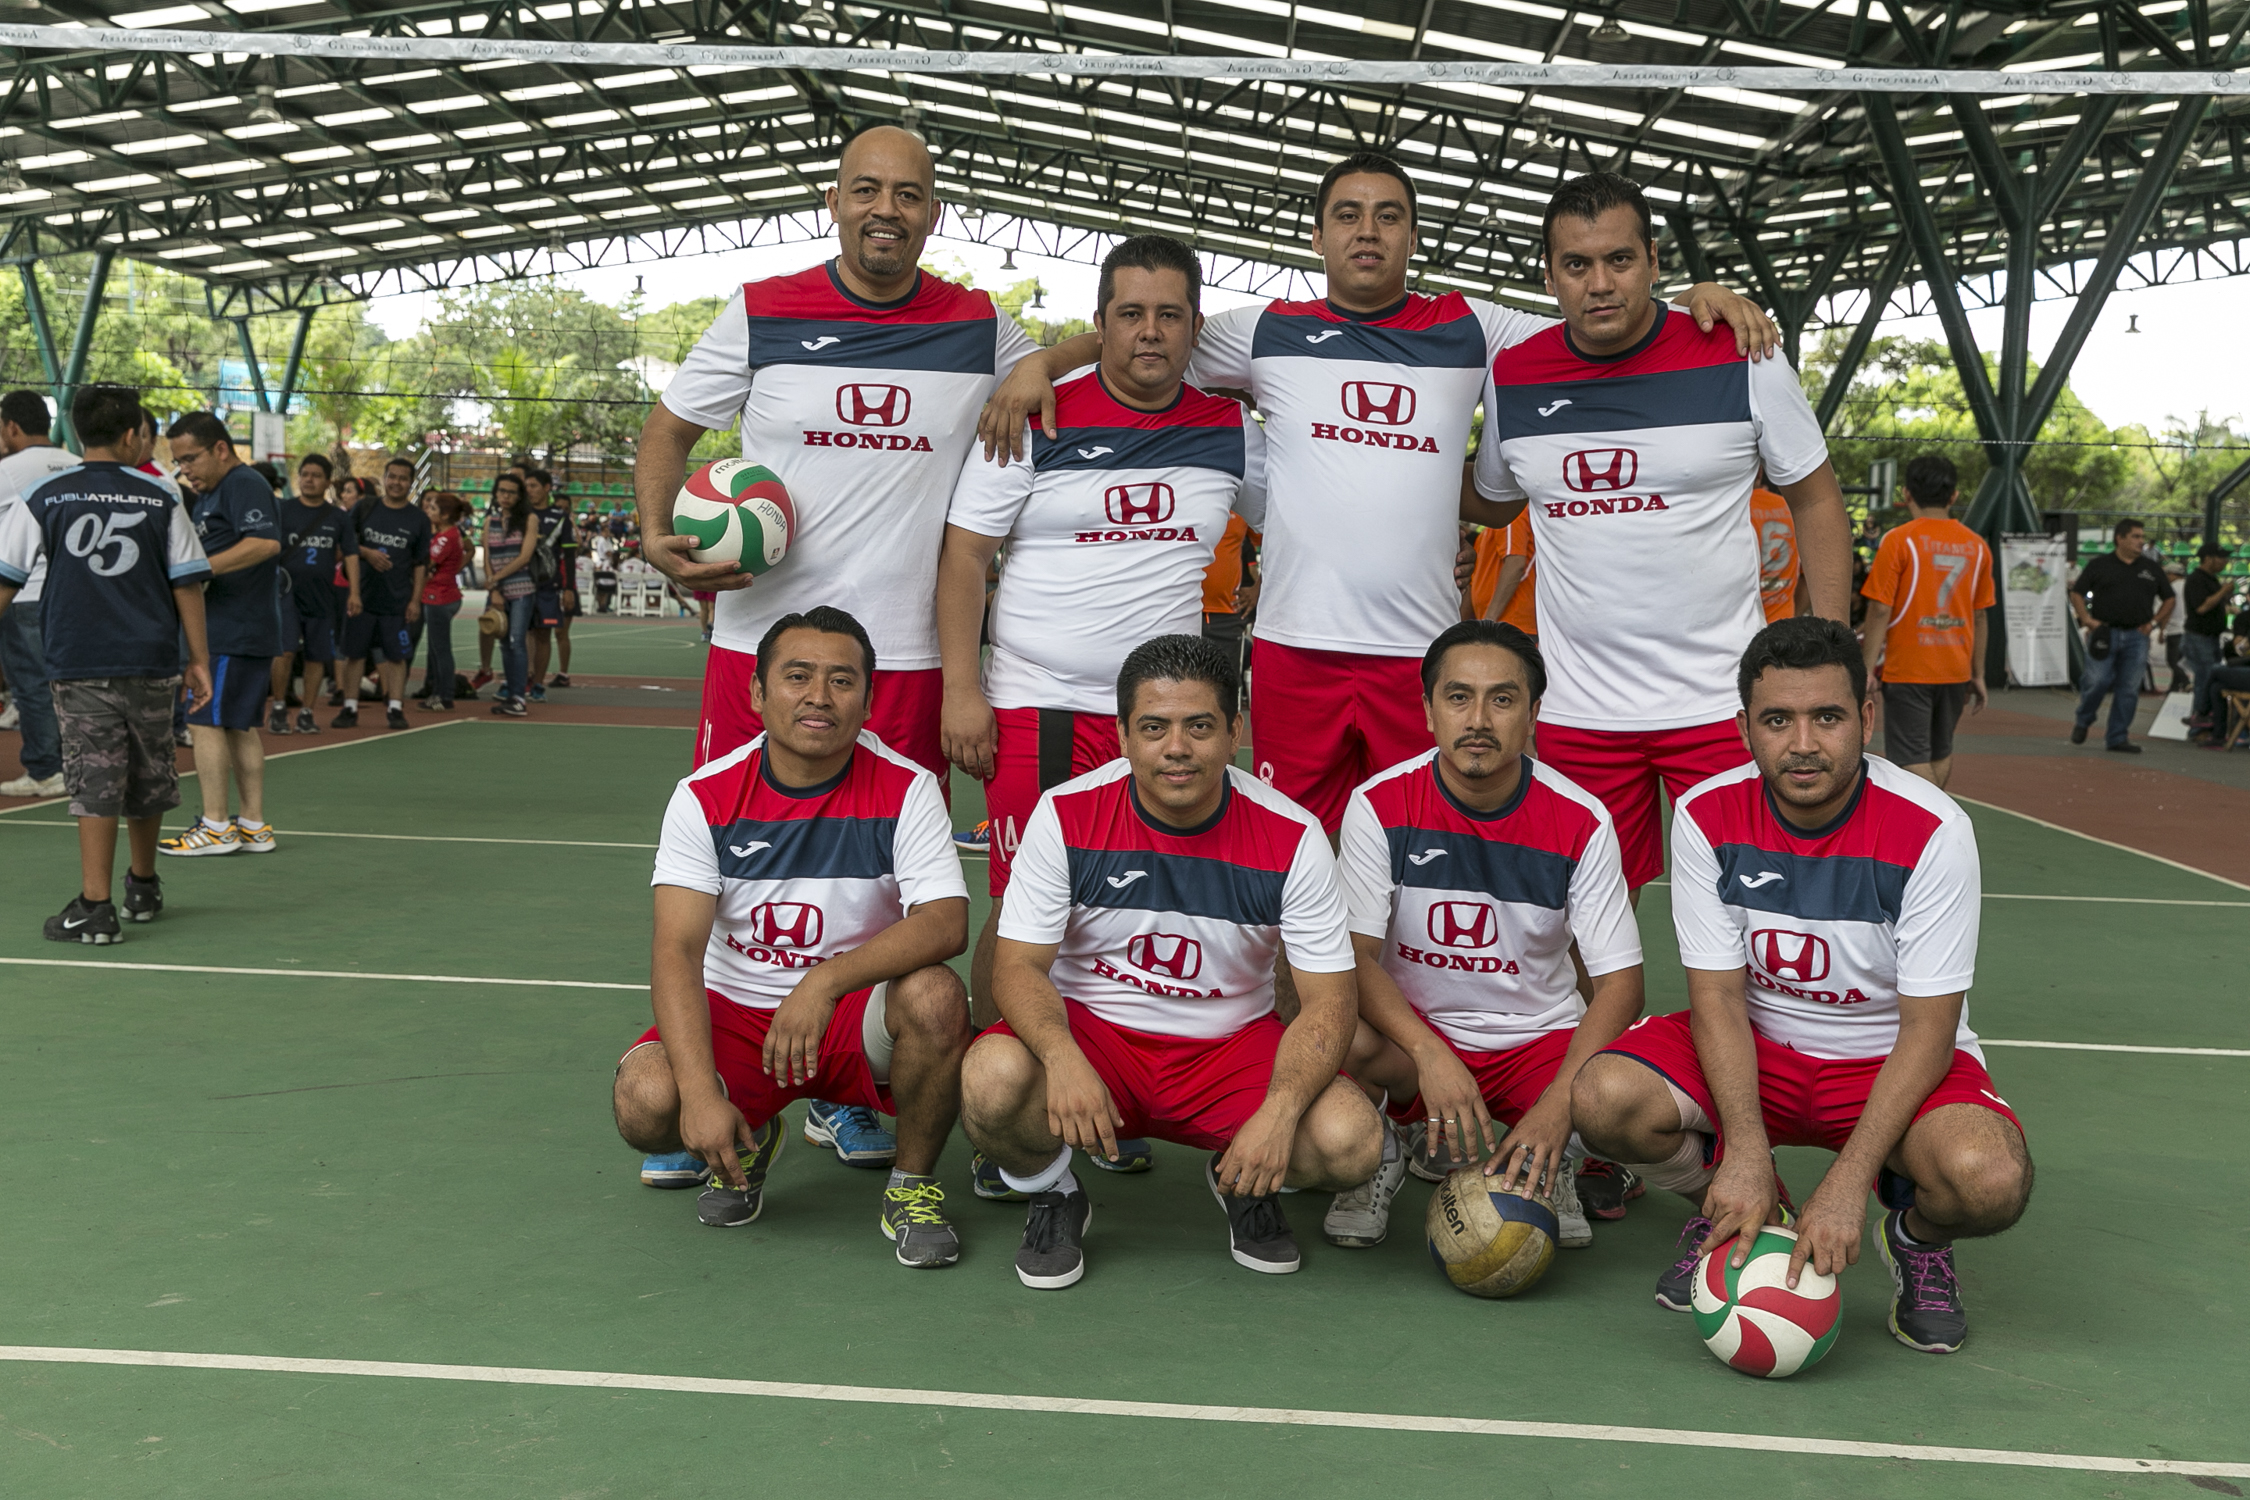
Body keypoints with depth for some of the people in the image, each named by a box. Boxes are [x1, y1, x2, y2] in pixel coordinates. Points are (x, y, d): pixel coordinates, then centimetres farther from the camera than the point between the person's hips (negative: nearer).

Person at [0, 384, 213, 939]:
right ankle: (143, 885, 34)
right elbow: (187, 584, 2)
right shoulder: (161, 499, 2)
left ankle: (95, 907, -4)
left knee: (95, 783, -1)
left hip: (79, 664, -1)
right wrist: (199, 661, 8)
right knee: (148, 777, 16)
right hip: (152, 663, 1)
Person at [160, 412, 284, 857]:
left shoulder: (244, 485, -12)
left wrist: (200, 568, -26)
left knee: (204, 721, -7)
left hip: (233, 632, -10)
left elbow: (265, 543, -27)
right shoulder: (210, 494, 21)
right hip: (242, 632, 10)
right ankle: (253, 825, 15)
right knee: (239, 725, 11)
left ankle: (215, 827, -3)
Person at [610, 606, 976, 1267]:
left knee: (935, 996, -33)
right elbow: (676, 951, -17)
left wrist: (826, 979, -39)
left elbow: (947, 923, -23)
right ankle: (745, 1142, 12)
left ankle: (913, 1187, -6)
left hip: (859, 1014, -1)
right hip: (736, 1012, 1)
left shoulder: (905, 789, -11)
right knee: (646, 1101, -27)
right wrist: (701, 1093, -31)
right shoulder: (705, 797, -9)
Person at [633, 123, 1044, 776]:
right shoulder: (762, 311, 3)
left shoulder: (980, 326, 6)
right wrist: (656, 537, -7)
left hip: (909, 658, 1)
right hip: (761, 644, 0)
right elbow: (669, 429, 12)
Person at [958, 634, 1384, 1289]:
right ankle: (1052, 1197, 3)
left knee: (1352, 1142, -26)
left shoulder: (1291, 836, -12)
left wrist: (1279, 1111, -31)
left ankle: (1243, 1184, 12)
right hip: (1090, 1030, -1)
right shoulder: (1067, 815, -12)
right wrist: (1062, 1057, -35)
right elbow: (1018, 965, -12)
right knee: (992, 1079, -34)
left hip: (1233, 1044, 1)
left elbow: (1328, 1000, -12)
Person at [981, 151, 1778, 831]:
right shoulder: (1270, 331, 9)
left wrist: (1698, 300, -1)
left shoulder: (1470, 330, 10)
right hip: (1295, 645, 0)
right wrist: (1041, 364, -2)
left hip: (1423, 651, 0)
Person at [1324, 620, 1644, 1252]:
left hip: (1542, 1040, 1)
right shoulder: (1381, 804, -12)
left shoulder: (1581, 821, -11)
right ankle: (1376, 1152, 3)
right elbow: (1353, 957, -15)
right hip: (1415, 1034, 0)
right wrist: (1430, 1054, -32)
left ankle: (1556, 1155, 10)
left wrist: (1557, 1104, -27)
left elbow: (1619, 981, -12)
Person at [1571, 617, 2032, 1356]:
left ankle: (1916, 1236, 7)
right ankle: (1727, 1212, 7)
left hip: (1893, 1055, -2)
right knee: (1605, 1097, -27)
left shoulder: (1932, 830, -20)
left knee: (1990, 1180, -34)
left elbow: (1928, 1027, -19)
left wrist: (1847, 1181, -29)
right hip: (1754, 1044, 2)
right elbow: (1717, 996, -13)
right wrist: (1746, 1151, -28)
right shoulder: (1707, 816, -13)